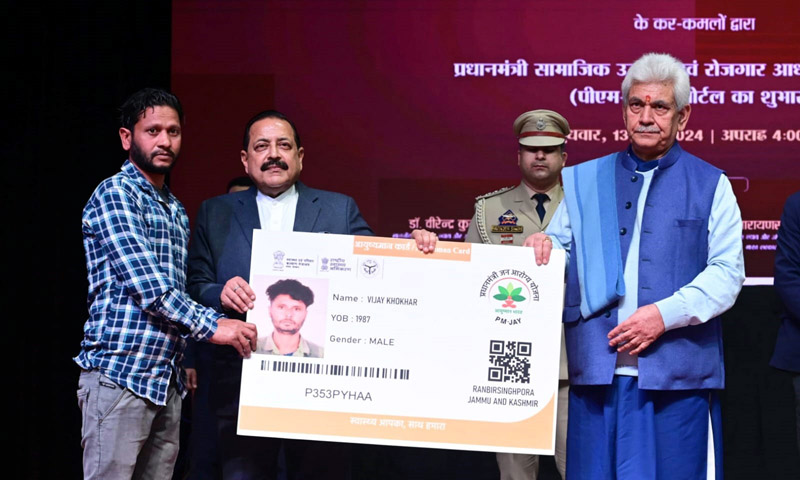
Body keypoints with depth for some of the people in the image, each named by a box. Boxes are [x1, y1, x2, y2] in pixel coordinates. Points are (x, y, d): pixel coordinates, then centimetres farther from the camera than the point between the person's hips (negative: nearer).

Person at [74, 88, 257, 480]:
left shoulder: (177, 211, 20)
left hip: (167, 381, 8)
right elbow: (145, 283, -16)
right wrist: (212, 326, -19)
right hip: (120, 374, -8)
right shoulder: (115, 194, -6)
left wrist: (187, 359, 13)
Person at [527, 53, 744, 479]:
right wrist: (542, 248, -8)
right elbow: (560, 248, 17)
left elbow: (727, 272, -1)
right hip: (597, 367, 2)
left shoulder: (710, 185, 8)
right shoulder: (585, 181, 15)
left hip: (677, 372, -2)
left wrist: (666, 313, -14)